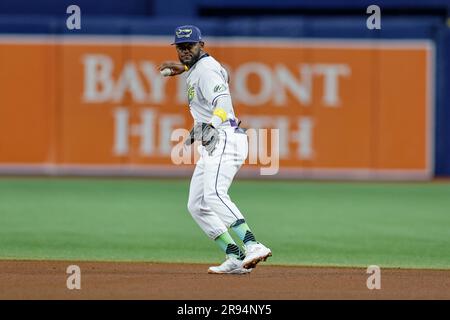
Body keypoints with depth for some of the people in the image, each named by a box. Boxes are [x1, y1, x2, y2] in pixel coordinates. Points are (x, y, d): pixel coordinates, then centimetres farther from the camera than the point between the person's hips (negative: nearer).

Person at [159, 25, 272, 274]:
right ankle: (236, 259, 0)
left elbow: (223, 100, -27)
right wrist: (183, 68, 60)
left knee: (213, 195, -31)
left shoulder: (206, 69, -9)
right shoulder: (196, 69, 21)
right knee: (196, 206, 7)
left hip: (225, 139, -11)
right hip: (211, 145, 11)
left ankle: (252, 246, -47)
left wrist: (211, 126, -45)